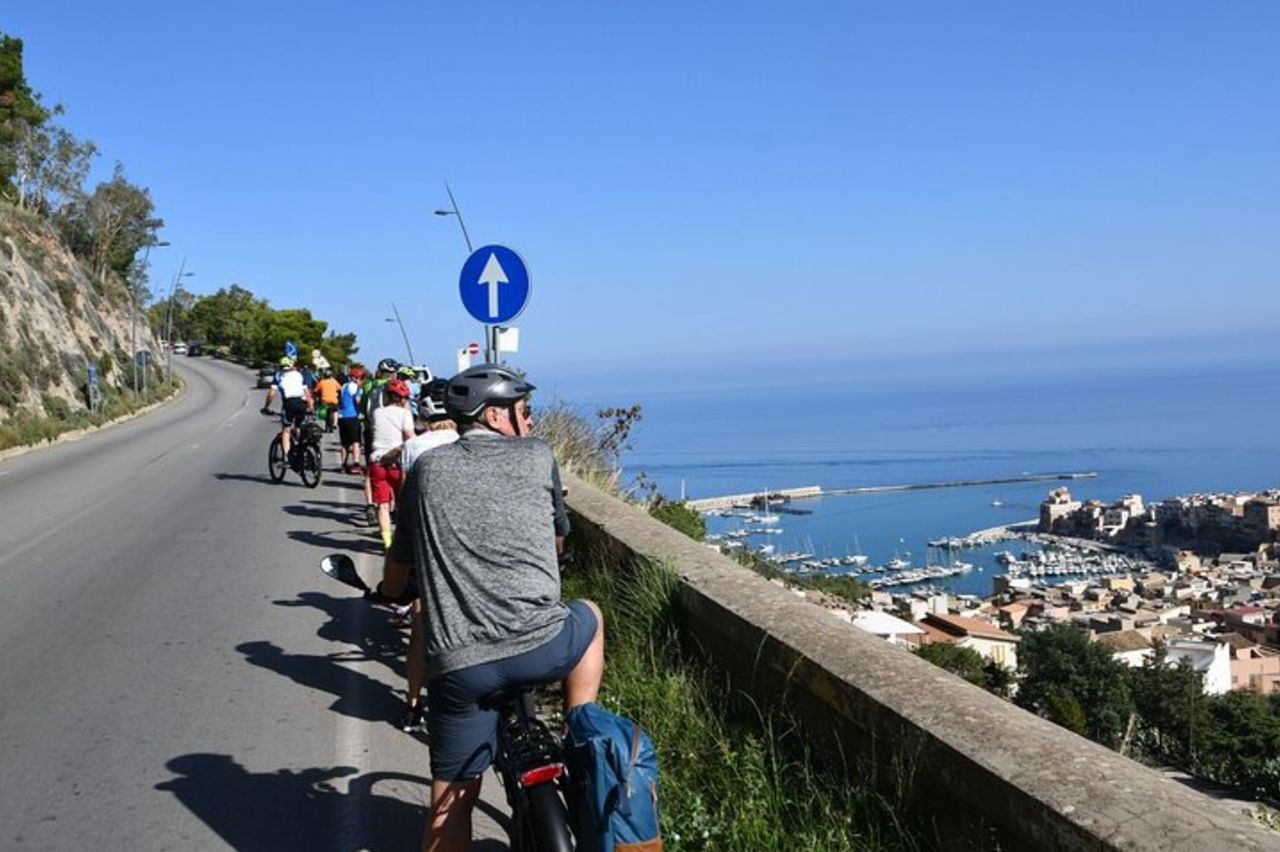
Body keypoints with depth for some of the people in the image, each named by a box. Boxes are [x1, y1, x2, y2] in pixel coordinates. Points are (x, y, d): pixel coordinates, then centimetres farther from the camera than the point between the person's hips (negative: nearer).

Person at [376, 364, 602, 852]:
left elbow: (396, 572, 18)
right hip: (540, 647, -1)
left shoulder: (427, 469, 11)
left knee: (450, 806, 15)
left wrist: (390, 590, 41)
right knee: (589, 618, 32)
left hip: (457, 664, 2)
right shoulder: (537, 456, 8)